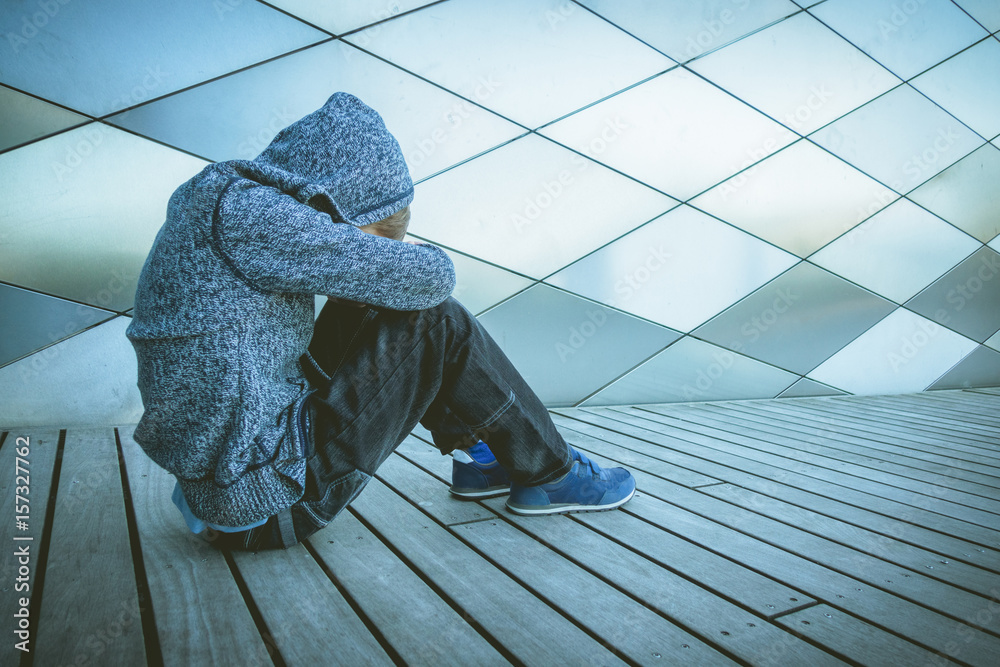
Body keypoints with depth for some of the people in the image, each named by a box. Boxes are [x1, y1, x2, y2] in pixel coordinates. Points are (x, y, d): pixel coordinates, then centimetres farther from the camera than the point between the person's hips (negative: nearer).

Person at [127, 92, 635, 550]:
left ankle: (476, 456, 16)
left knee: (384, 306, 12)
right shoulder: (240, 208, -20)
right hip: (266, 501, -10)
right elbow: (427, 277, -19)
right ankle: (551, 474, 7)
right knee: (439, 325, -10)